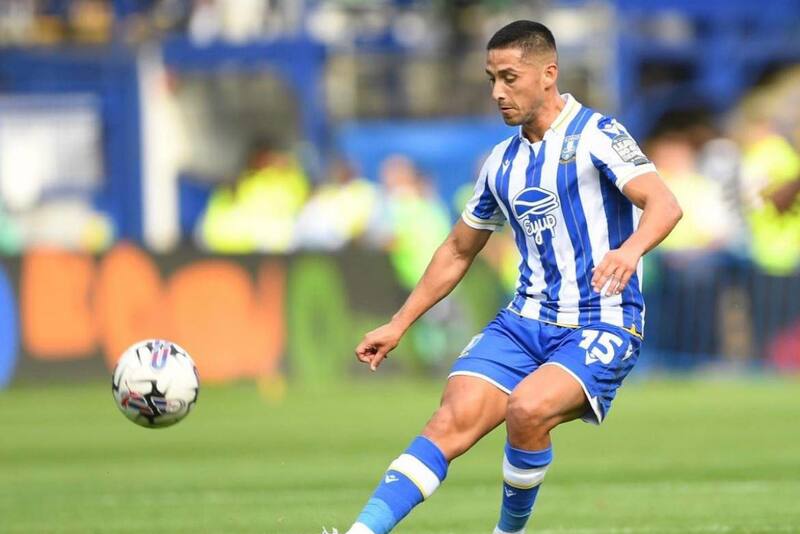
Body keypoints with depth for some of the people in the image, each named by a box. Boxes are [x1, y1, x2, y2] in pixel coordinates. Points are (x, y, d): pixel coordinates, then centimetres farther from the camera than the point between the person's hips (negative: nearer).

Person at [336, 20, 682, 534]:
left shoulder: (595, 135, -6)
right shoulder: (501, 164, 14)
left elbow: (664, 204, -20)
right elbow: (459, 250, 27)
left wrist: (630, 248, -41)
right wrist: (398, 325, 24)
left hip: (601, 326, -6)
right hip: (526, 320, 6)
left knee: (527, 408, -31)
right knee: (453, 420, -16)